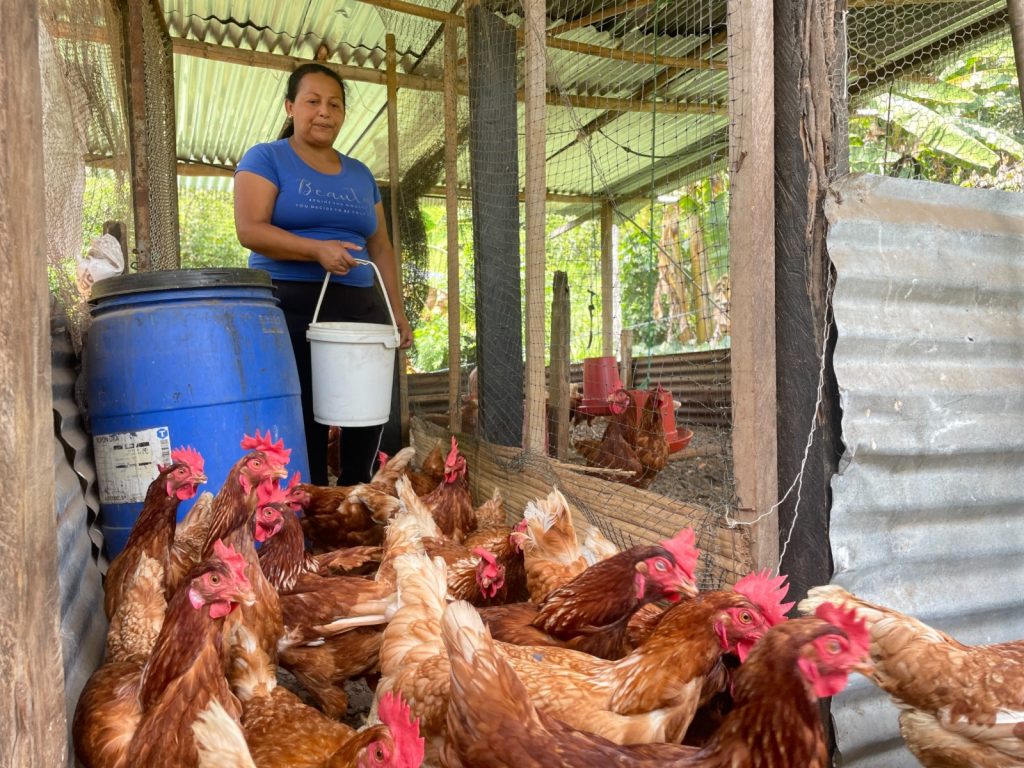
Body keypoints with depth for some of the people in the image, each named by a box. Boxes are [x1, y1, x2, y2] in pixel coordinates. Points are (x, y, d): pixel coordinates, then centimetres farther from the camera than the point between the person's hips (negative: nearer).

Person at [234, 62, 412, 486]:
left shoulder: (360, 174, 20)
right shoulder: (265, 158, 6)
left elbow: (381, 247, 19)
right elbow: (250, 229, -8)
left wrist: (398, 312, 9)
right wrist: (318, 249, -21)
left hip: (360, 309, 5)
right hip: (292, 308, -4)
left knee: (368, 419, 0)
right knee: (304, 424, -5)